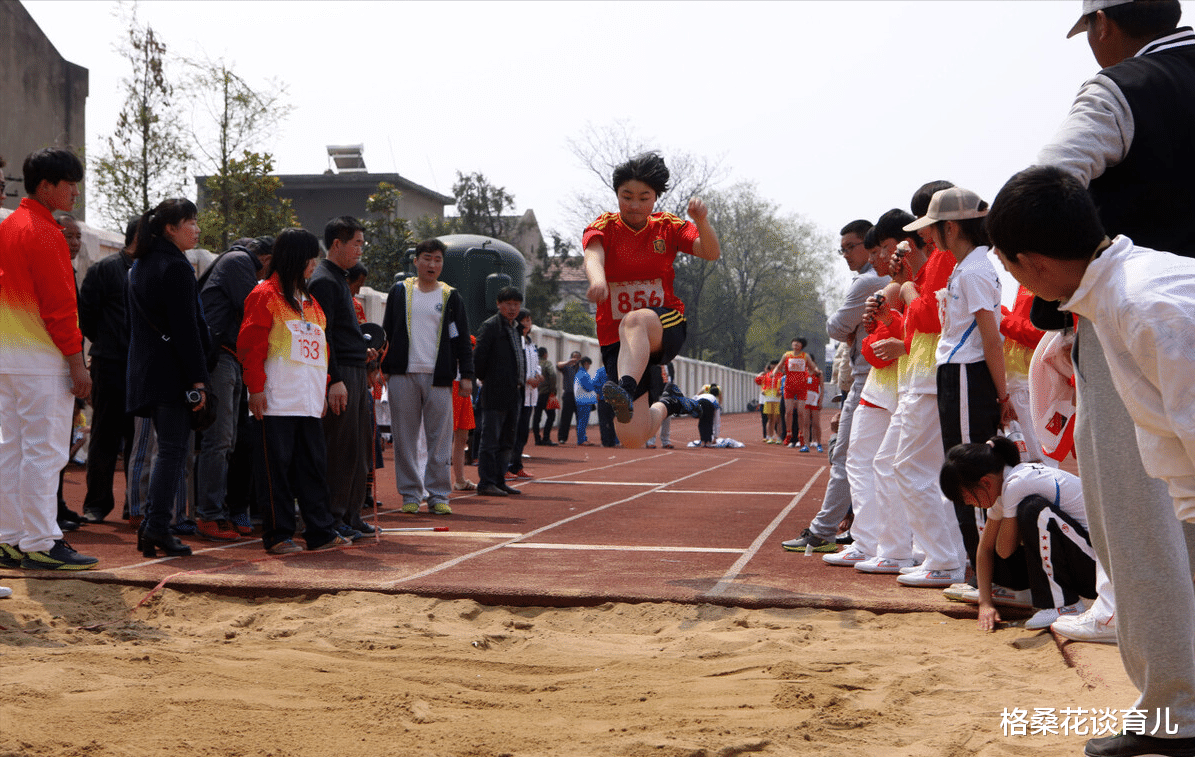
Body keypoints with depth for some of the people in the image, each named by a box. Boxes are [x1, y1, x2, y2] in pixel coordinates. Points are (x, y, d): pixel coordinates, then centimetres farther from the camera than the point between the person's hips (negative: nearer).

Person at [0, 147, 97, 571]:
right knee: (44, 451, -6)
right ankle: (41, 544, -5)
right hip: (42, 360, -10)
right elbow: (58, 304, -18)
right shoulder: (43, 234, -14)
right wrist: (76, 361, -15)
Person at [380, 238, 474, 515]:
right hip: (403, 375, 0)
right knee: (405, 437, 2)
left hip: (439, 377, 0)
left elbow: (462, 340, 9)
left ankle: (438, 495, 4)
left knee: (440, 438, -2)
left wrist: (466, 375, 2)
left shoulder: (451, 297, 9)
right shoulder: (400, 292, 10)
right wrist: (385, 368, 6)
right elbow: (387, 332, 13)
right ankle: (410, 494, 10)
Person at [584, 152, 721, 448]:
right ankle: (666, 404, 21)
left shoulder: (667, 227, 4)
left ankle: (627, 389, -60)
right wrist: (597, 279, -48)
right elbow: (593, 255, -23)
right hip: (615, 339, 1)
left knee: (635, 321, -39)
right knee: (633, 438, -12)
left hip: (666, 329, -1)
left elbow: (711, 253, -11)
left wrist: (702, 221, -33)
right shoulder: (604, 227, 0)